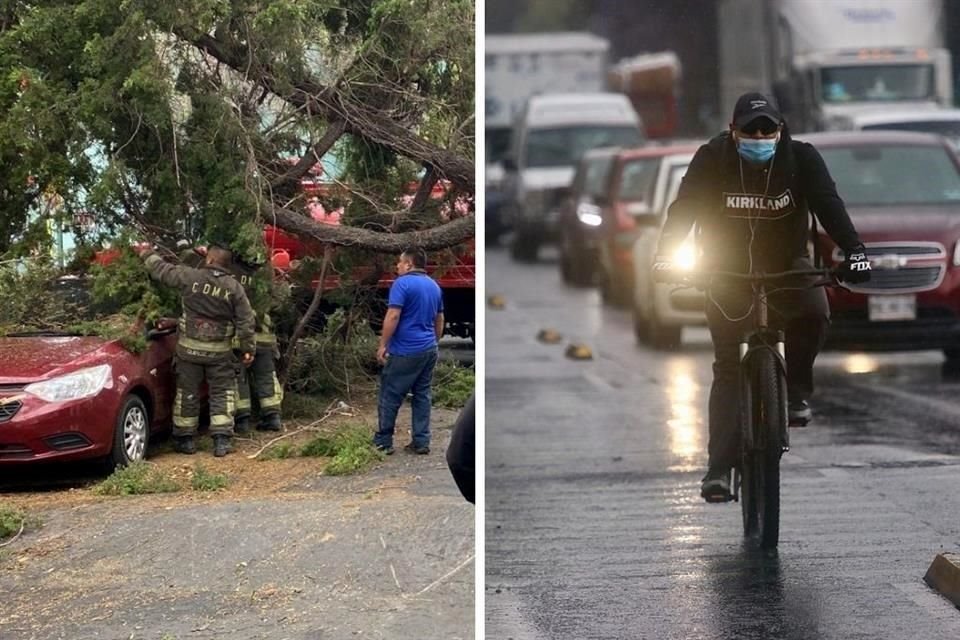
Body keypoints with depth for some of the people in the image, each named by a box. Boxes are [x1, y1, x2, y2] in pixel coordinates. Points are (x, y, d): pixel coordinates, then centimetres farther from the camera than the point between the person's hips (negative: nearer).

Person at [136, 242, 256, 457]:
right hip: (219, 351, 0)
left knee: (187, 392, 11)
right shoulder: (234, 288, -4)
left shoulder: (191, 277, -8)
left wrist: (147, 254, 20)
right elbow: (246, 321, -2)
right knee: (222, 393, 6)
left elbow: (162, 270, 3)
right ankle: (221, 439, -2)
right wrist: (248, 349, 7)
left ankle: (185, 439, 17)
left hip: (190, 348, 0)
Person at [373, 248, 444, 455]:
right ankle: (421, 442, 8)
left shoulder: (402, 283, -12)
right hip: (429, 349, 7)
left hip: (406, 350, -7)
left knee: (390, 396, 2)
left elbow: (393, 316, -19)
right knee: (422, 395, 10)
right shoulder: (434, 286, 12)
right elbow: (440, 320, 19)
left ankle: (383, 442, 7)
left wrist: (383, 345, -13)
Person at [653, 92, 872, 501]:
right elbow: (684, 207, -21)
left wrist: (854, 250, -37)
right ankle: (719, 468, -9)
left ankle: (796, 392, -5)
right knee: (728, 368, -9)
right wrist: (665, 254, -37)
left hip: (786, 264, 1)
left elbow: (829, 204, -21)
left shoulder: (801, 158, -12)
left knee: (813, 314, -31)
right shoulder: (711, 160, -14)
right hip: (727, 268, -1)